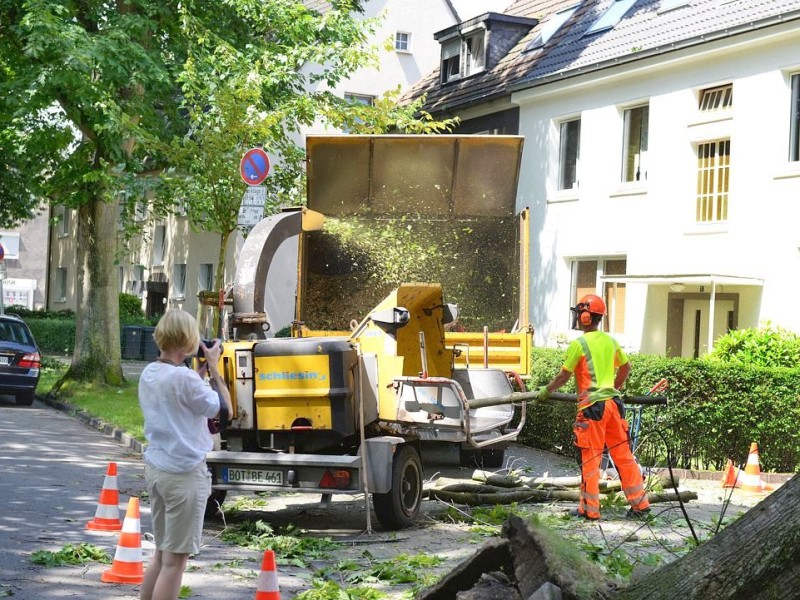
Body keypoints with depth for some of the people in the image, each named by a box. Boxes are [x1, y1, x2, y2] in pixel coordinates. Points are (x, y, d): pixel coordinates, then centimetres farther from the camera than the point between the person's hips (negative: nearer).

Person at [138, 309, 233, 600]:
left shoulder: (149, 373, 6)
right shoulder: (184, 377, -21)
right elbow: (224, 411, -11)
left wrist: (201, 370, 14)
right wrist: (213, 368, -4)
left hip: (155, 467, 9)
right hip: (184, 474, -9)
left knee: (162, 553, 19)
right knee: (175, 560, -1)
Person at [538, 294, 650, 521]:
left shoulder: (578, 344, -9)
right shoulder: (610, 341, 11)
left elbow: (564, 376, -4)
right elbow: (626, 367, 23)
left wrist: (546, 390, 11)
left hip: (592, 406, -6)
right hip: (613, 403, 6)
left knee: (589, 459, 1)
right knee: (624, 455, 10)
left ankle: (589, 509, 4)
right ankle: (640, 505, 11)